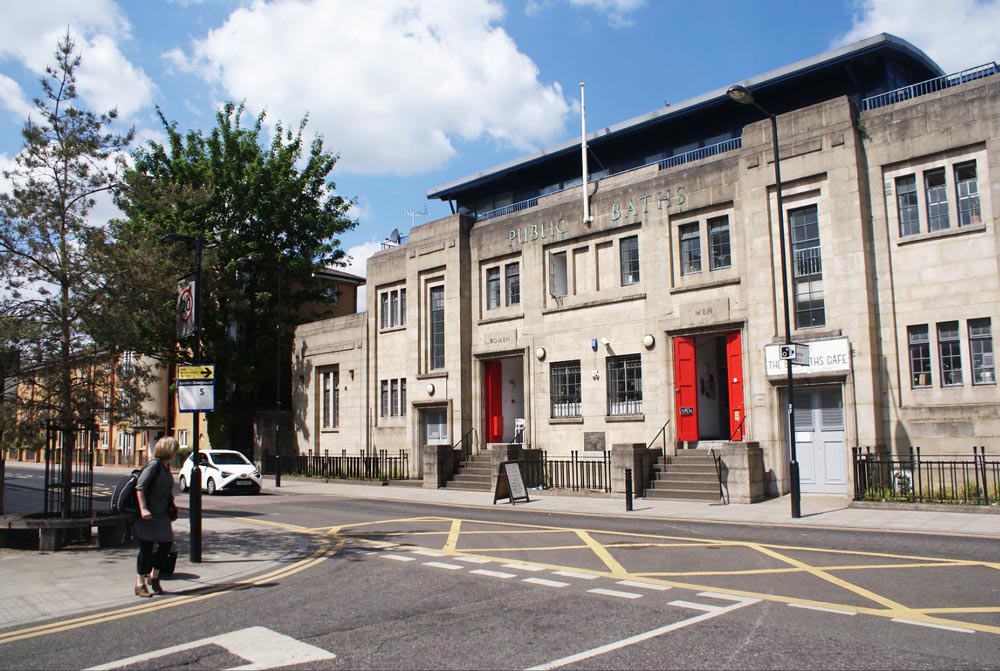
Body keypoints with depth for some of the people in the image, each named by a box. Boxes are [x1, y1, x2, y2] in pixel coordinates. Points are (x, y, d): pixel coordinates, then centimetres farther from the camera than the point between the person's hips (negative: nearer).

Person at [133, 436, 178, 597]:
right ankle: (140, 583, 11)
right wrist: (143, 508, -25)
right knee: (146, 548, 0)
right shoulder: (154, 464, -14)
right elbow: (140, 487, -19)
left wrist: (171, 507, 17)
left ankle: (154, 576, 25)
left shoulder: (166, 466, 11)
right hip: (148, 515, -8)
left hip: (162, 514, 8)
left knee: (166, 544, 8)